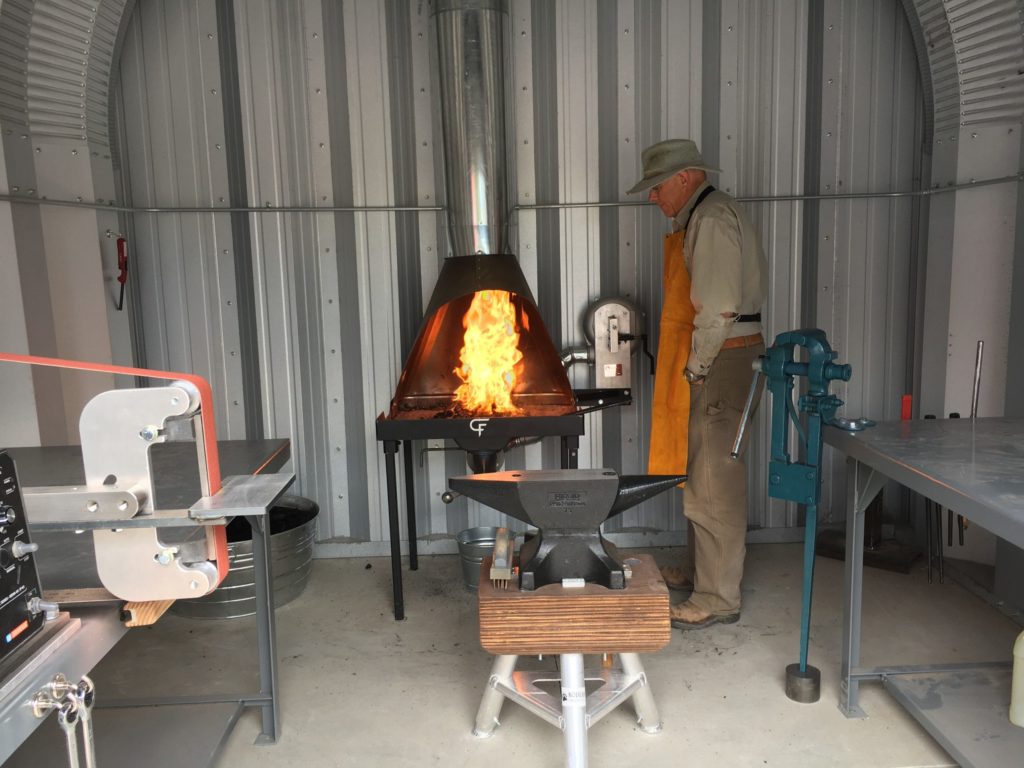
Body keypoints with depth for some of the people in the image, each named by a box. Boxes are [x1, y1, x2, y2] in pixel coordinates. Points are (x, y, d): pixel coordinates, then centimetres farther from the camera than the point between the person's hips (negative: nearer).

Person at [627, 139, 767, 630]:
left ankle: (718, 598, 4)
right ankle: (698, 570, 33)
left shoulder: (712, 219, -14)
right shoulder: (701, 217, 19)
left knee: (713, 482, -6)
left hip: (721, 359, -11)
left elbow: (718, 307, -22)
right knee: (700, 473, 19)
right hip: (714, 359, 11)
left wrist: (696, 367, -14)